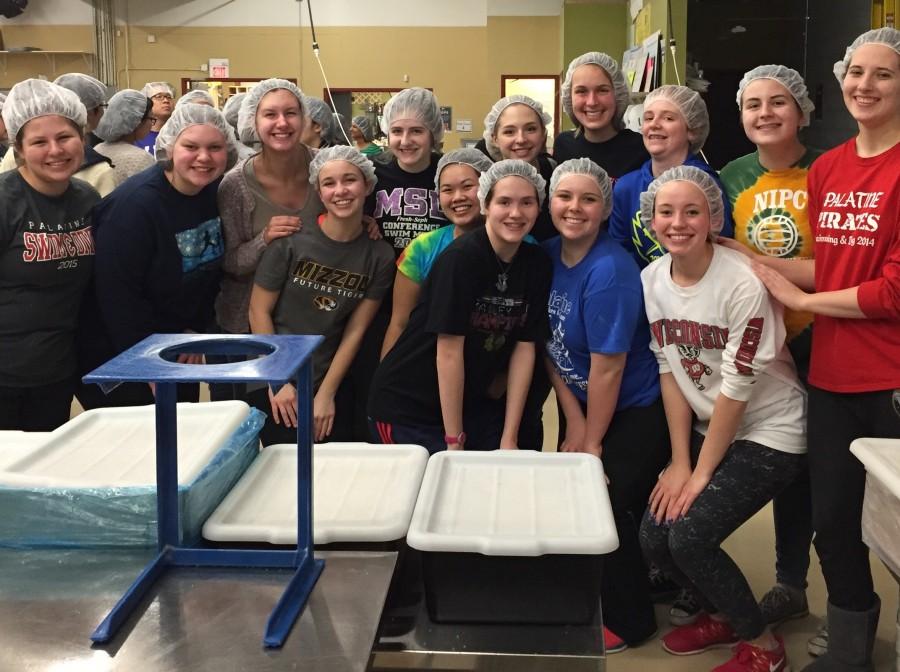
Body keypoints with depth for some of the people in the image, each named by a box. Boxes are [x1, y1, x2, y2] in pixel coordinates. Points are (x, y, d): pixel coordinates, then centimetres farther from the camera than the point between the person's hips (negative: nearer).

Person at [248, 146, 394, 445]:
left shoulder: (379, 257, -3)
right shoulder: (291, 243, -11)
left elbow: (355, 330, -2)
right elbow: (259, 310, -6)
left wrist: (326, 394, -5)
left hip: (331, 387, 2)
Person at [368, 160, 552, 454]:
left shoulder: (538, 264, -2)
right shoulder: (462, 257, -20)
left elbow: (524, 349, -1)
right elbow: (449, 351, -20)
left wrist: (509, 438, -4)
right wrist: (454, 440, -17)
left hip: (467, 404, 6)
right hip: (406, 408, -6)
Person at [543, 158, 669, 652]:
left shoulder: (609, 271, -26)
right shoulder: (547, 255, -4)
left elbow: (607, 368, -22)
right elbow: (548, 344, -1)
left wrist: (592, 442, -13)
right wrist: (573, 420, -6)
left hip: (633, 416, -7)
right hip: (578, 404, 7)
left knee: (609, 515, 0)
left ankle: (627, 621, 24)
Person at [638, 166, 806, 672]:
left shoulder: (743, 282, -23)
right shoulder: (652, 278, -3)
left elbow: (737, 387, -20)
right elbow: (670, 372, 0)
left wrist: (701, 472, -13)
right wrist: (679, 462, -3)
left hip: (769, 432, -6)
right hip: (706, 428, 6)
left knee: (689, 536, -17)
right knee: (655, 536, -3)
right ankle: (723, 615, 27)